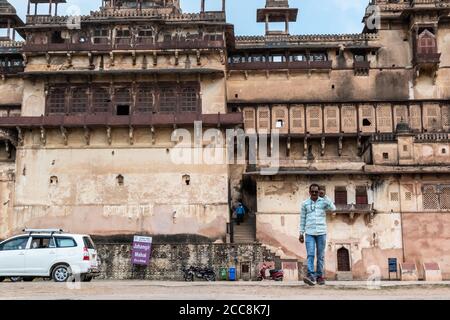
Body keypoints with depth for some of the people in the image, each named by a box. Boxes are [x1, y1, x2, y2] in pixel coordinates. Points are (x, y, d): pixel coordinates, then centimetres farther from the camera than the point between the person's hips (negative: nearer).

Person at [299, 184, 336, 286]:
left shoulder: (323, 201, 6)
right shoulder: (305, 204, 8)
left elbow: (333, 208, -13)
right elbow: (302, 219, 11)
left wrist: (324, 196, -15)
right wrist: (301, 233, 7)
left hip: (321, 232, 0)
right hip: (309, 233, 0)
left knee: (321, 256, 4)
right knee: (310, 254, -12)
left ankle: (320, 276, 11)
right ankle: (311, 276, -21)